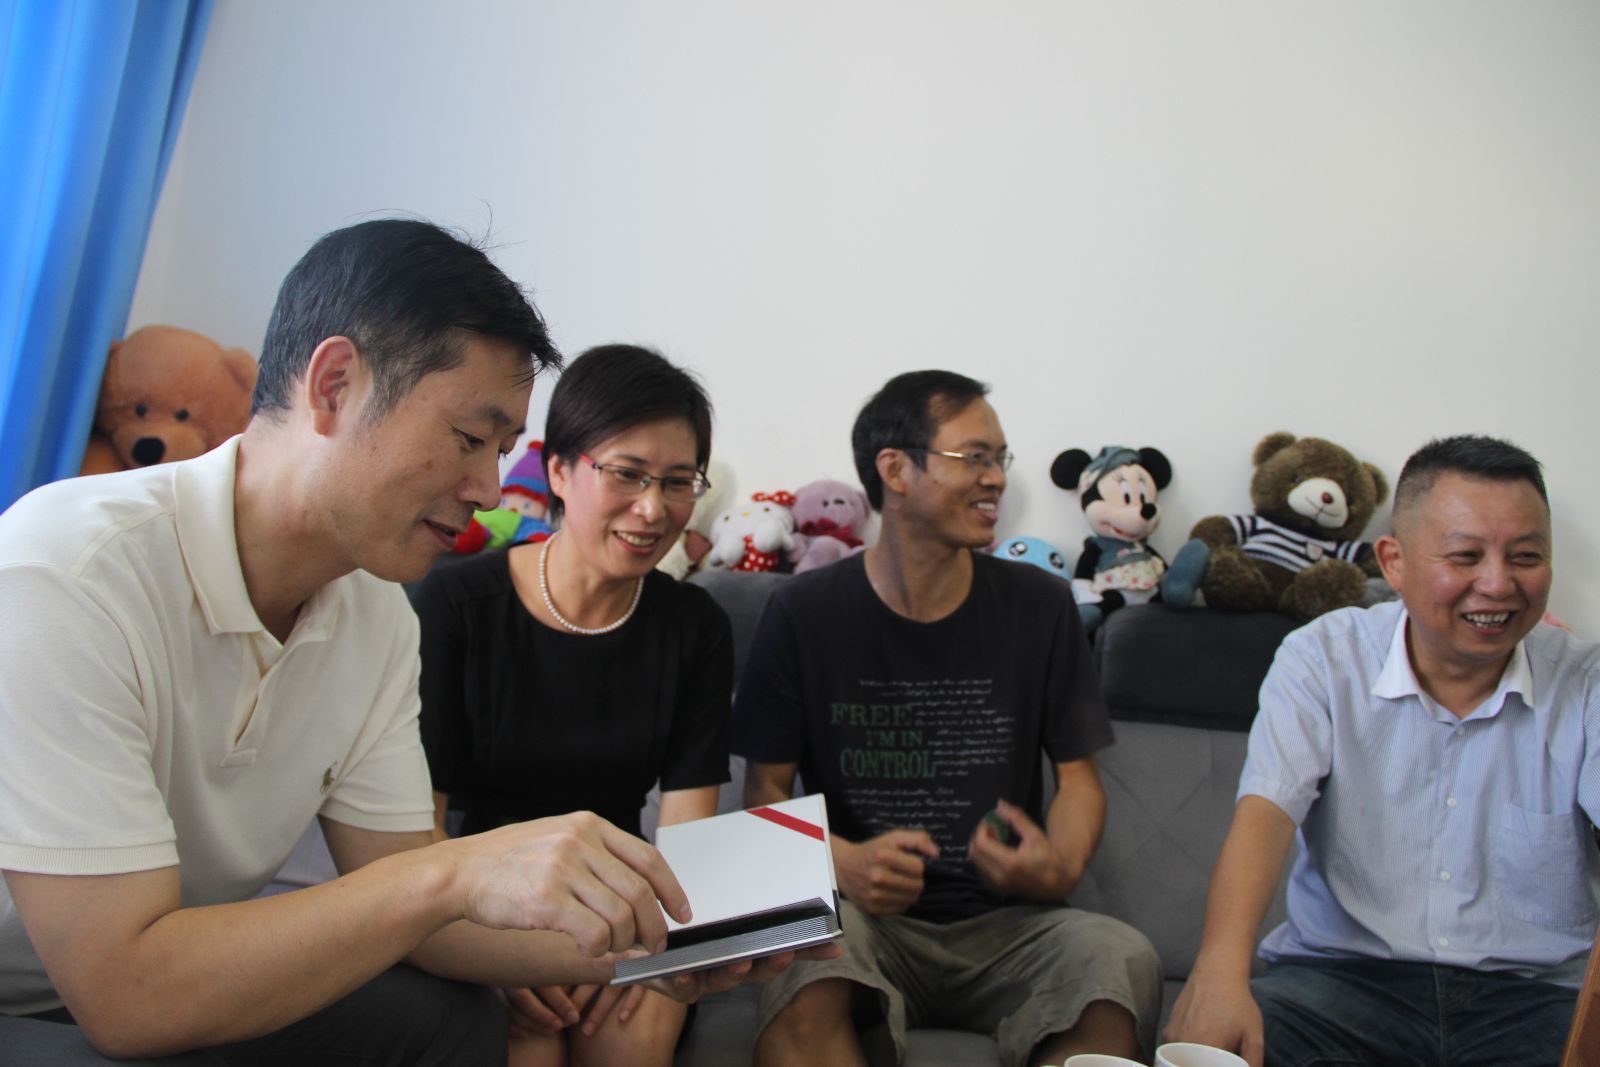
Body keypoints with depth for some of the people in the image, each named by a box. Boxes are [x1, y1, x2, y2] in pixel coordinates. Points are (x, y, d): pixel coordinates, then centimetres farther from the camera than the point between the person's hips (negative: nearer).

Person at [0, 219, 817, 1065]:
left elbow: (397, 908, -4)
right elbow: (123, 999, -31)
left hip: (172, 970, 7)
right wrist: (455, 874, -37)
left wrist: (654, 953, -16)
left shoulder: (376, 615, -6)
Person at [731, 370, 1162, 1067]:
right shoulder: (803, 614, 0)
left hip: (1005, 922, 3)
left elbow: (1078, 776, 10)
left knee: (1120, 958, -29)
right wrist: (843, 863, -18)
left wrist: (1061, 867, -13)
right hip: (864, 916, -2)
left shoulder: (1041, 606, 4)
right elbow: (766, 788, 3)